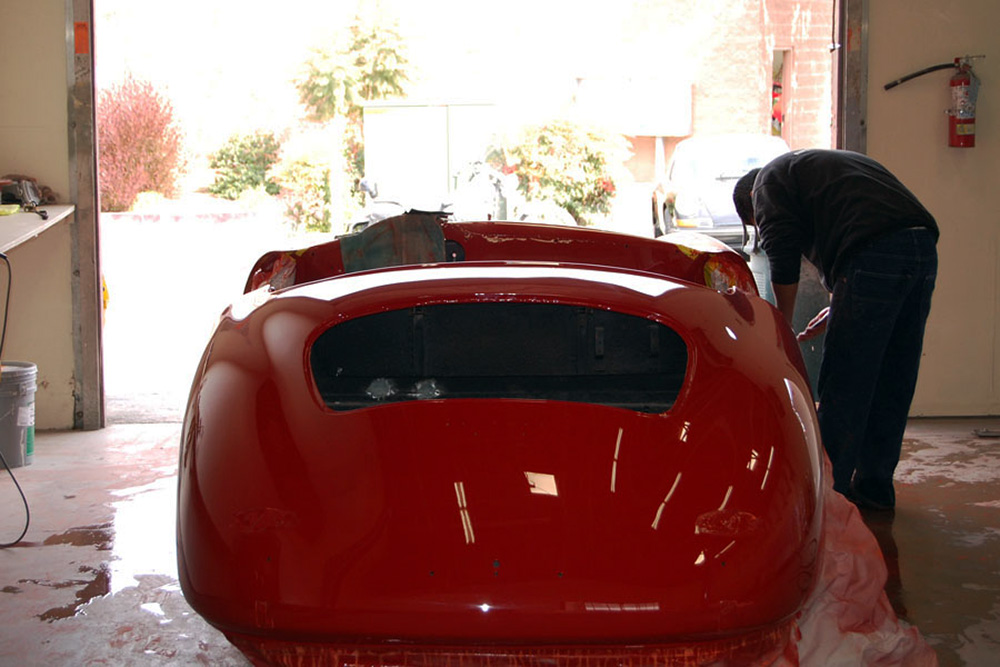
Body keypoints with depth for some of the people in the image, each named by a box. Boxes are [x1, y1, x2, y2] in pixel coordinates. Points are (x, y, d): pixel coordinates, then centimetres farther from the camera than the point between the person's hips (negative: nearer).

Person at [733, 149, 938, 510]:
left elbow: (783, 257, 2)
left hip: (874, 253, -8)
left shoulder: (768, 179, 15)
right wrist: (841, 308, 30)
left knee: (842, 387, -3)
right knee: (891, 383, 14)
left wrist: (783, 325, 11)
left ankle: (830, 490, 1)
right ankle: (874, 486, 22)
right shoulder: (828, 163, 38)